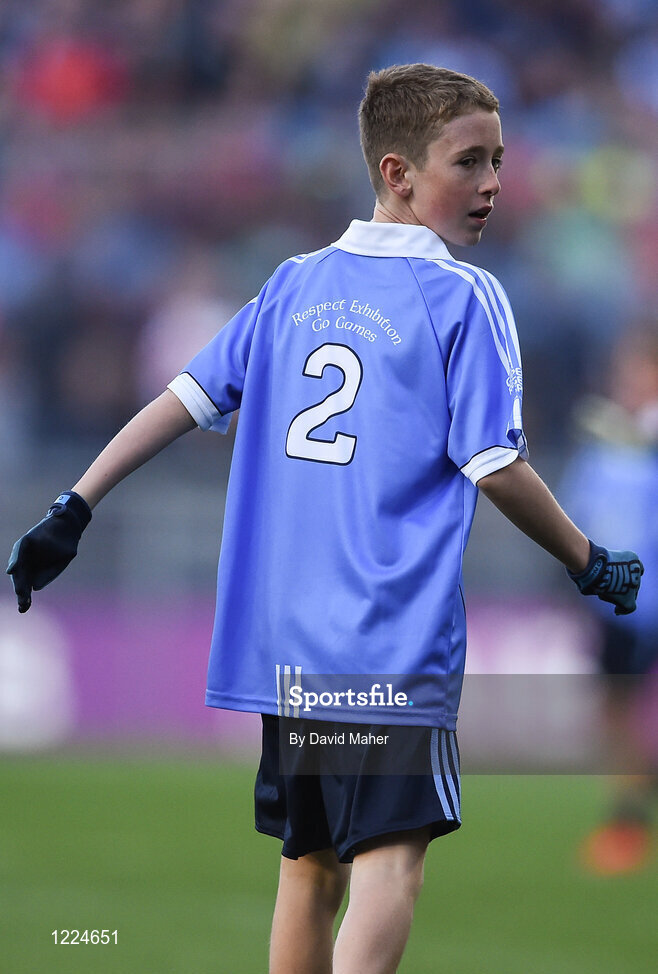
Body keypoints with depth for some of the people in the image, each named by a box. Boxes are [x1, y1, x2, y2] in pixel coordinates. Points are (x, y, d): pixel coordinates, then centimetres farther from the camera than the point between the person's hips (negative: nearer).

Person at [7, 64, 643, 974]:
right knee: (392, 856, -14)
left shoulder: (294, 286, 12)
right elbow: (497, 469, -8)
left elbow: (185, 400, 10)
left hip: (285, 640, 6)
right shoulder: (463, 297, -5)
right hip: (397, 636, -6)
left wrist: (74, 509, 15)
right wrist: (592, 565, 5)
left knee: (312, 863, 16)